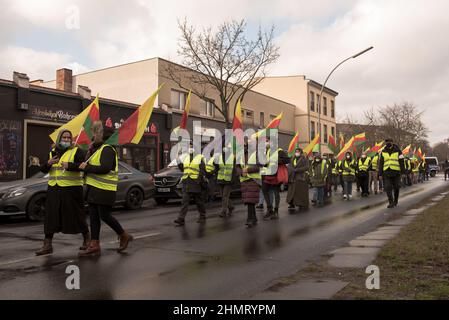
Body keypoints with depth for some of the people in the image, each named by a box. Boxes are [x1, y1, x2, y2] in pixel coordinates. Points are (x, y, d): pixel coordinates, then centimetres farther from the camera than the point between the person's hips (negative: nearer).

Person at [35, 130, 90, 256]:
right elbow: (43, 169, 12)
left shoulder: (76, 151, -3)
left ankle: (87, 237, 21)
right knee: (50, 216, 2)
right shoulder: (52, 152, 14)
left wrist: (69, 165, -34)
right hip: (54, 189, 5)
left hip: (71, 189, -5)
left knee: (76, 215, 1)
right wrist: (48, 163, -10)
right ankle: (47, 245, 8)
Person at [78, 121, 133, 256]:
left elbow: (105, 168, -25)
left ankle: (124, 236, 13)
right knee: (94, 216, 9)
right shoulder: (97, 149, 20)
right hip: (94, 188, 10)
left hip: (104, 189, -10)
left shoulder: (107, 149, -13)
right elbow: (88, 163, 17)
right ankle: (94, 245, 14)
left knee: (104, 216, -5)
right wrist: (90, 151, 6)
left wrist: (87, 167, -18)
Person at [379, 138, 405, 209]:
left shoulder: (397, 151, 2)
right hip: (387, 172, 1)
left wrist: (402, 171, -4)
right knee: (388, 188, -9)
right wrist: (380, 173, 5)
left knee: (396, 187, 9)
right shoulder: (383, 152, 8)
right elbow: (381, 163, 9)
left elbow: (401, 161, 2)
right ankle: (391, 203, -6)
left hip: (396, 172, -1)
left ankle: (395, 201, 29)